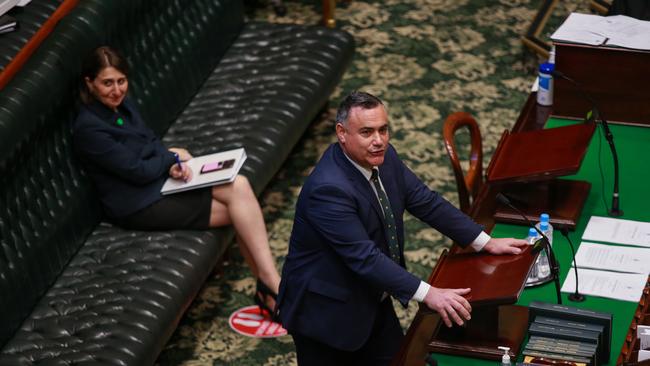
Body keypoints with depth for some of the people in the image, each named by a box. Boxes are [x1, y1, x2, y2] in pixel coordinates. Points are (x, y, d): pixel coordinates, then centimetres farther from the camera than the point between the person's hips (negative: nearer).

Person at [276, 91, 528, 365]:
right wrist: (429, 295, -37)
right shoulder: (328, 189, -30)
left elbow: (426, 202, 5)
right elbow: (364, 257, -33)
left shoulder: (383, 157, -5)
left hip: (371, 301, 8)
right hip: (326, 314, -8)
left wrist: (486, 243, 2)